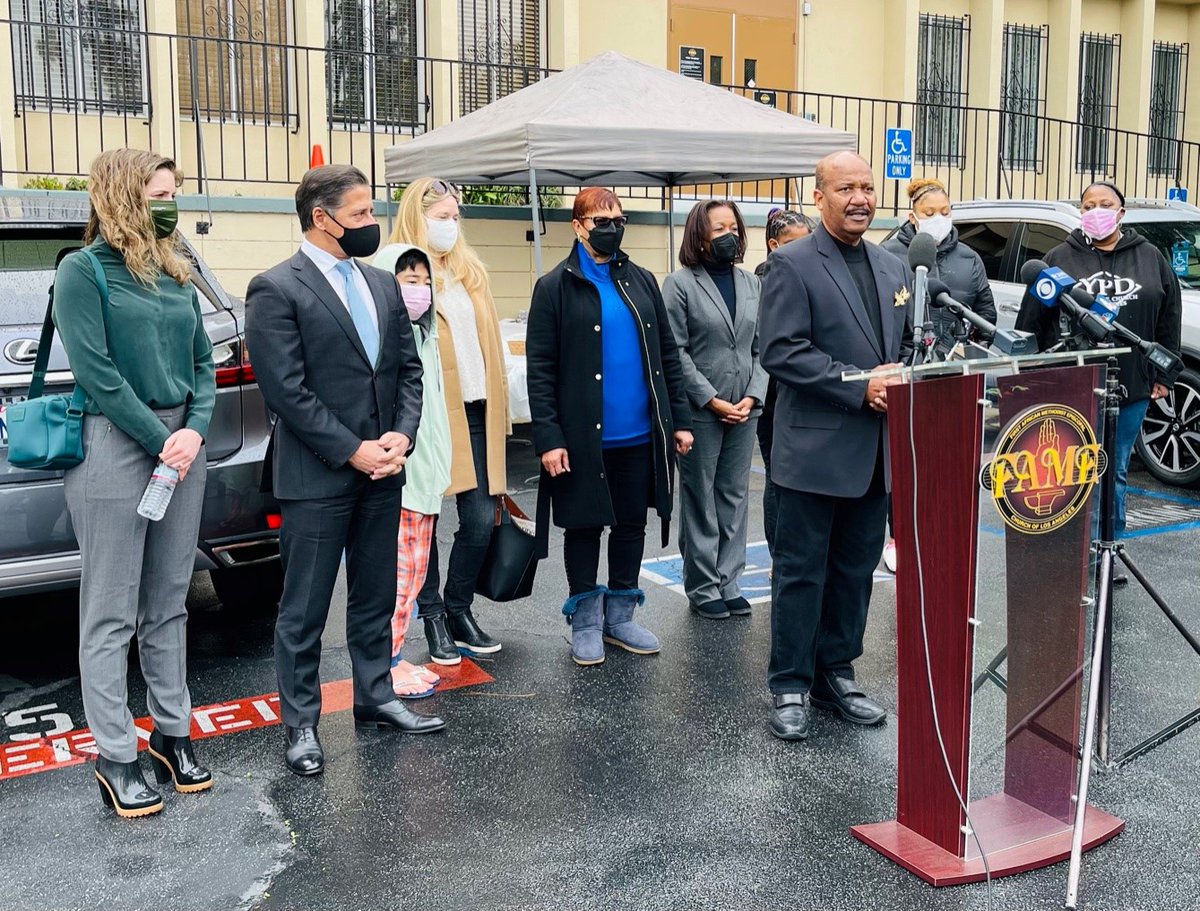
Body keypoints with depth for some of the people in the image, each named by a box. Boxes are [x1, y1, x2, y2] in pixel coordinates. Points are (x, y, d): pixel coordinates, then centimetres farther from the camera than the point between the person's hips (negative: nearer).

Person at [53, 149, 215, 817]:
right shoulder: (83, 271, -5)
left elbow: (203, 362, 12)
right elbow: (96, 372, -12)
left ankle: (172, 732, 24)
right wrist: (160, 441, -13)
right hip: (116, 447, -6)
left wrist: (195, 431, -5)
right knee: (111, 615, 1)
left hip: (183, 445, 6)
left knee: (168, 605, 13)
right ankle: (115, 757, 10)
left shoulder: (177, 274, 13)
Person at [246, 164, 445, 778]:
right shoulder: (276, 289, -10)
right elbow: (287, 391, -15)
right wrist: (353, 451, -16)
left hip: (381, 473, 7)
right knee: (304, 610, 5)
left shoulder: (382, 285, 12)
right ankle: (301, 723, 18)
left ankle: (374, 698, 32)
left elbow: (408, 368, 12)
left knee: (375, 599, 17)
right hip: (316, 479, -6)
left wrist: (401, 435, -4)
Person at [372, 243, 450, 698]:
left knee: (415, 570, 13)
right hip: (392, 474, -9)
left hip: (424, 472, 9)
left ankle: (396, 656, 23)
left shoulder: (424, 337, 15)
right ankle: (386, 666, 7)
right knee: (395, 571, -4)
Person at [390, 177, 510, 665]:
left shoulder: (470, 270, 14)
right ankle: (433, 616, 21)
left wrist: (498, 406, 12)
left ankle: (459, 610, 23)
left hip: (475, 413, 6)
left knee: (481, 519, 6)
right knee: (423, 521, 7)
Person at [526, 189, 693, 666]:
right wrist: (548, 437, -14)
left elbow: (667, 354, 12)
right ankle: (585, 622, 21)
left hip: (640, 434, 4)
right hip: (584, 437, -4)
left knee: (632, 524, 12)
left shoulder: (642, 281, 10)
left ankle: (620, 615, 26)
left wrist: (680, 418, 6)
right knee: (585, 526, 8)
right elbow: (540, 369, -7)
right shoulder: (555, 287, -3)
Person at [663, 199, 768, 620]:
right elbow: (676, 353, -9)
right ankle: (703, 589, 14)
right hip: (700, 411, -5)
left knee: (734, 498, 10)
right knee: (700, 502, 4)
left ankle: (728, 583, 20)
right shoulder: (680, 284, -4)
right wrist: (713, 401, -13)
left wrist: (753, 396, -5)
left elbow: (762, 347, 9)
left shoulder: (752, 284, 10)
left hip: (744, 409, 5)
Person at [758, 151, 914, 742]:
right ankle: (789, 687, 15)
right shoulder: (793, 264, -8)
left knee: (856, 569, 14)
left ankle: (836, 675, 28)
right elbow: (781, 352, -17)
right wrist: (859, 387, -20)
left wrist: (900, 380, -2)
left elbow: (907, 344, 21)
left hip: (876, 449, 7)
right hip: (816, 448, -7)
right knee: (802, 572, 3)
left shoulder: (893, 268, 14)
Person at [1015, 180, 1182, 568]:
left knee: (1115, 472, 10)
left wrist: (1163, 375, 8)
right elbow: (1031, 322, 3)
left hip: (1132, 388, 2)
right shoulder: (1060, 259, 2)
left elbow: (1169, 319, 12)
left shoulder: (1150, 258, 9)